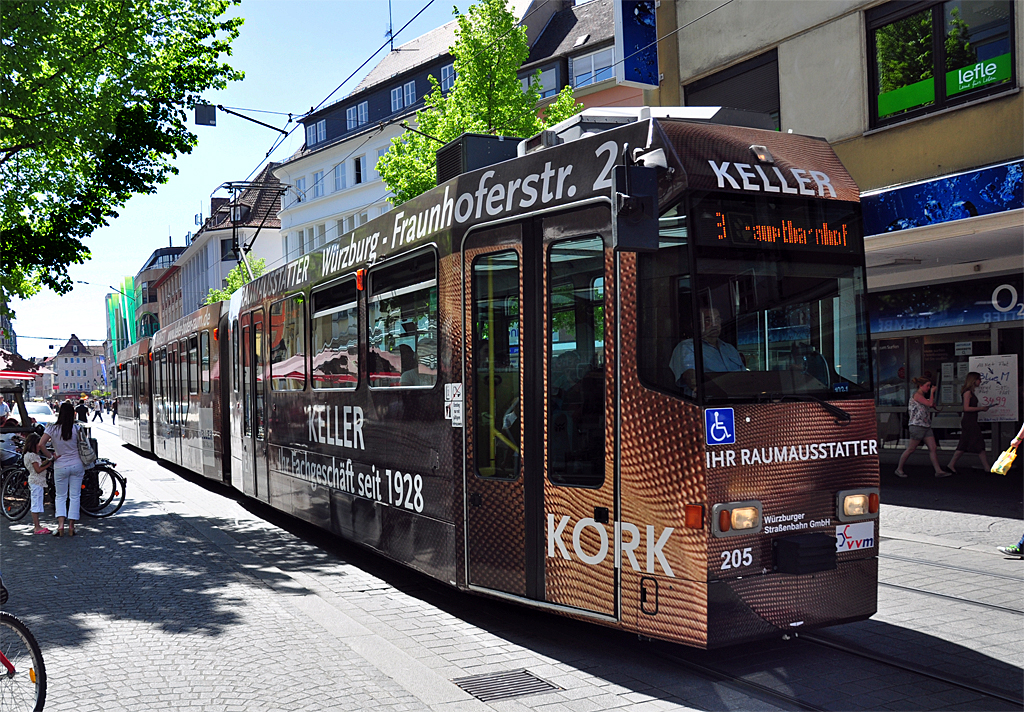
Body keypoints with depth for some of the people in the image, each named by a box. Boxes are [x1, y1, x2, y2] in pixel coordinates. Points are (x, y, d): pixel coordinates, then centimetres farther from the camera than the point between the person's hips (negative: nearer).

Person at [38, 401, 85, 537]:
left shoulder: (52, 428, -8)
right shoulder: (76, 428, -7)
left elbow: (41, 444, -15)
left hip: (60, 466, 0)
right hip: (77, 465, 0)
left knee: (60, 496, 12)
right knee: (75, 496, 8)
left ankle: (60, 524, -5)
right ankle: (71, 526, 7)